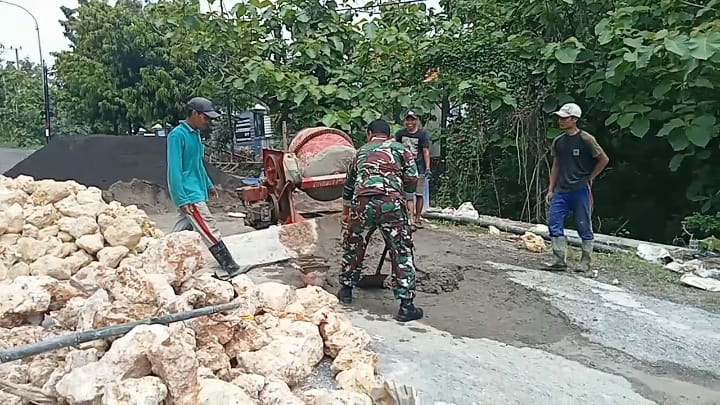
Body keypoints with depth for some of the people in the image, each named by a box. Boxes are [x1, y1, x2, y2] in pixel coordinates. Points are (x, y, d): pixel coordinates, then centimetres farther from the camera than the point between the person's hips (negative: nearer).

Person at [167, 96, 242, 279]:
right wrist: (183, 199, -22)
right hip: (189, 194, -9)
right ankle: (230, 266, -4)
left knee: (182, 231, 14)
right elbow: (174, 170, -19)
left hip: (196, 190, 9)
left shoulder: (195, 134, 12)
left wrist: (209, 185, 26)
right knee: (209, 230, -8)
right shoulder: (178, 135, -16)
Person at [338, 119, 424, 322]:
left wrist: (345, 213, 53)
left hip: (362, 202, 3)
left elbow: (349, 185, 39)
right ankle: (406, 306, 7)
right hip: (391, 202, -2)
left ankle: (346, 290, 36)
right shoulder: (400, 148, 18)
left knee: (353, 245, 25)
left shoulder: (361, 152, 29)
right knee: (401, 252, 7)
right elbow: (412, 179, 6)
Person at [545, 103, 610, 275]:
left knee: (584, 227, 3)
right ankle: (560, 261, 3)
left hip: (581, 190, -5)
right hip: (561, 191, 5)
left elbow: (604, 159, -1)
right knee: (554, 223, -4)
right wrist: (551, 189, 11)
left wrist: (589, 178, 0)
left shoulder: (586, 139, -7)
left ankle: (585, 264, 13)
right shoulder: (558, 142, 10)